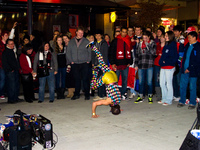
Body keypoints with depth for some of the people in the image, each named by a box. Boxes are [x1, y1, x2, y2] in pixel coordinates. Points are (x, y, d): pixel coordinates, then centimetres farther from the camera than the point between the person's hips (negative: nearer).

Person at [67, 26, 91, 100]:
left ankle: (87, 94, 7)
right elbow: (68, 52, 11)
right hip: (75, 64, 2)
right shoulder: (71, 41, 10)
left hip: (84, 64, -2)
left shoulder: (86, 41, 5)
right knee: (77, 79, 7)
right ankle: (76, 94, 17)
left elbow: (90, 52, 6)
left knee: (85, 79, -2)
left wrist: (88, 60, -2)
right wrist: (71, 61, 2)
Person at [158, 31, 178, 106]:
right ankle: (164, 99, 25)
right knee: (162, 83, 13)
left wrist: (166, 61, -13)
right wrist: (161, 61, 9)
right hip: (163, 67, 9)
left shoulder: (173, 45, -12)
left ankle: (169, 100, 11)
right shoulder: (166, 45, 14)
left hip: (169, 67, -9)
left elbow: (175, 57, -17)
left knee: (169, 84, 0)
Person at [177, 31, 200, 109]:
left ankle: (192, 103, 17)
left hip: (193, 71, -6)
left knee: (192, 87, 4)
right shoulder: (187, 45, 10)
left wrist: (189, 69, -15)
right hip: (184, 70, 6)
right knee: (182, 86, 8)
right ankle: (182, 101, 21)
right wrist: (183, 67, 5)